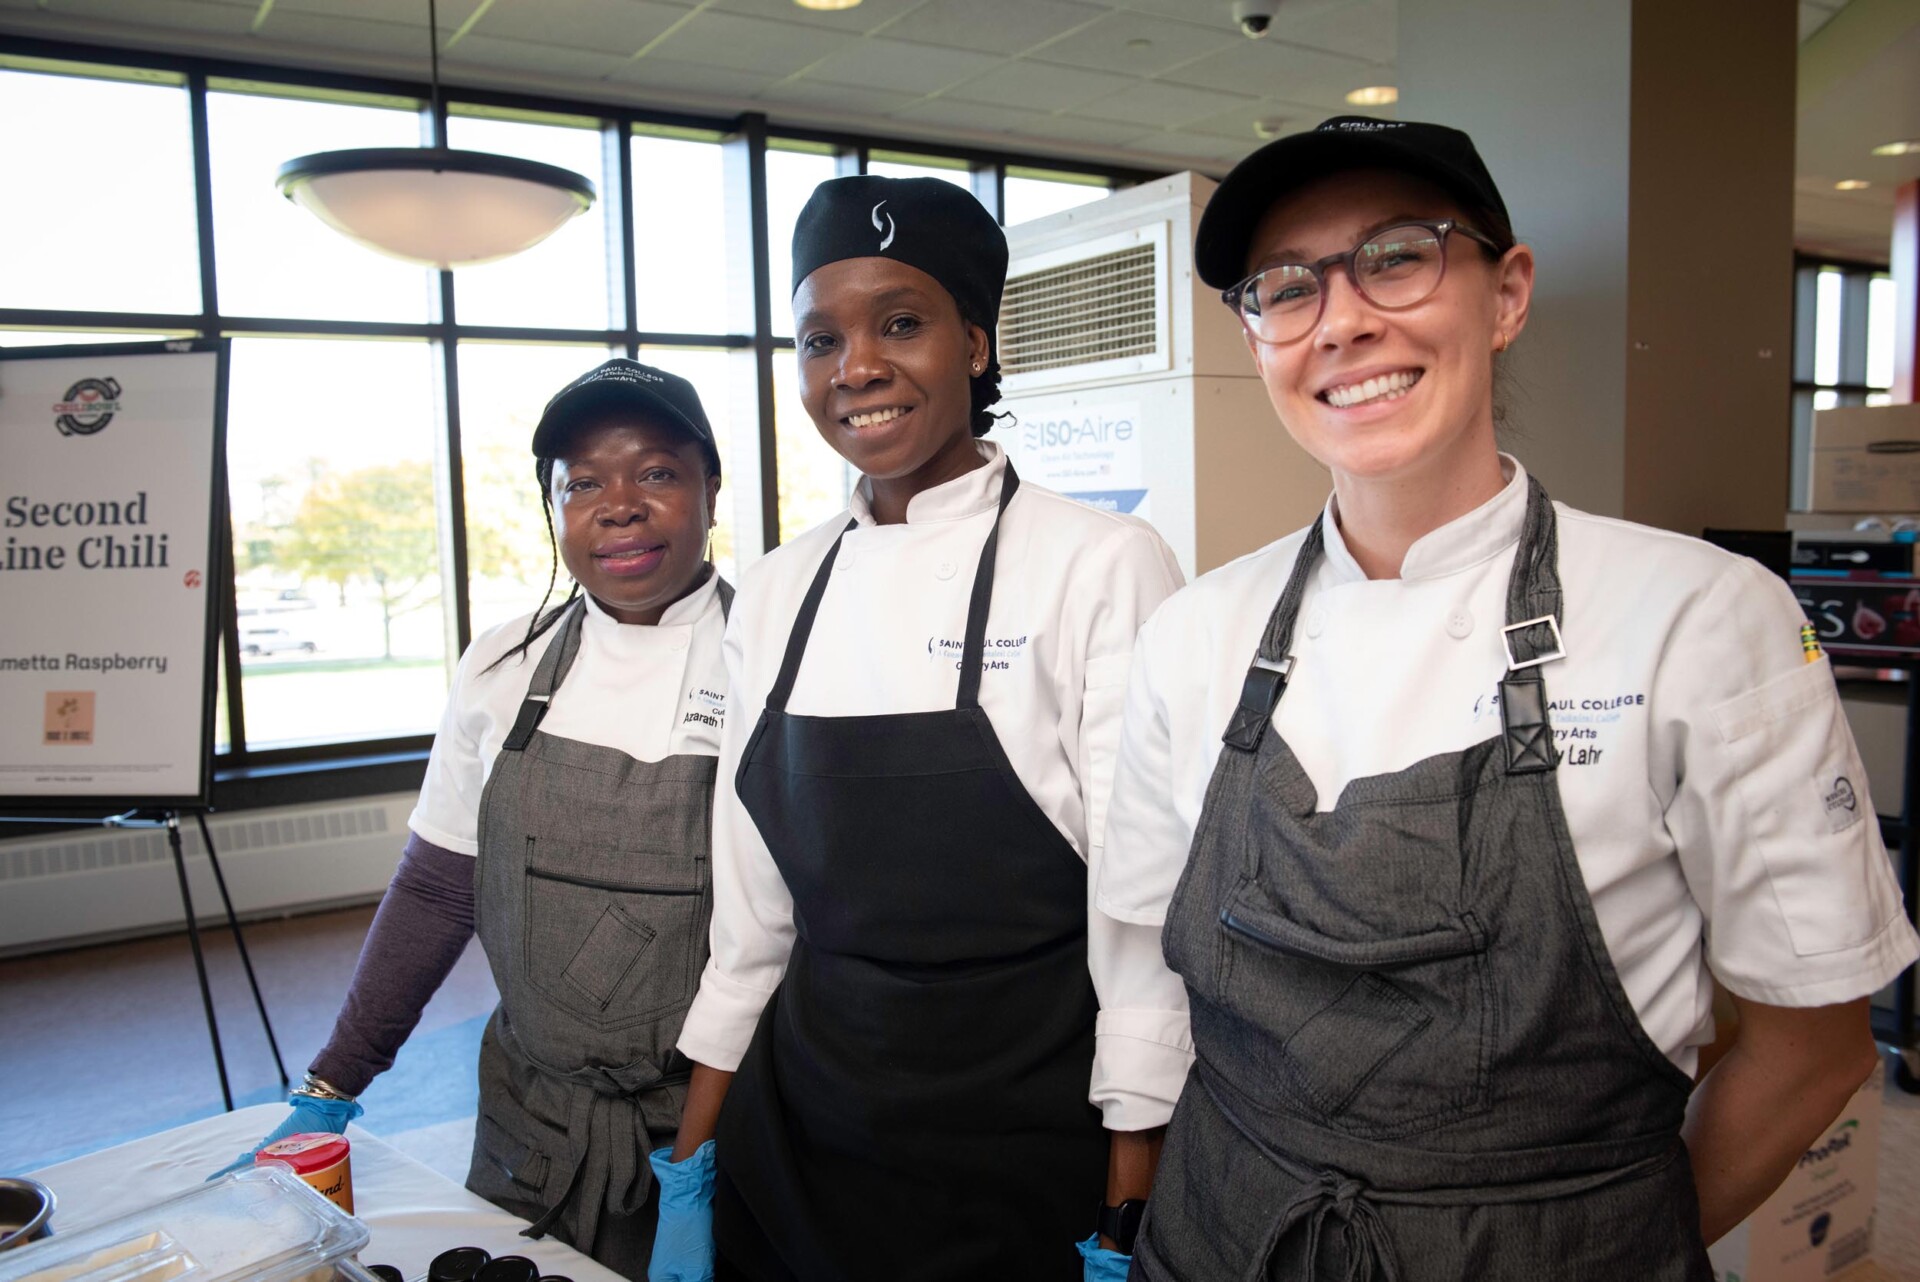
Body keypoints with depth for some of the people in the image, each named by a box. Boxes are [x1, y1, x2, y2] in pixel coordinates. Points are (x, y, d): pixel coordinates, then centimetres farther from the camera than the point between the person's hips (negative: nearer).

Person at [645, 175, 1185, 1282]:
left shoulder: (1103, 565, -13)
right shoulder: (777, 592, 2)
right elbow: (751, 910, 6)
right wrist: (694, 1169, 8)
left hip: (1030, 1160, -4)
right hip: (793, 1149, 5)